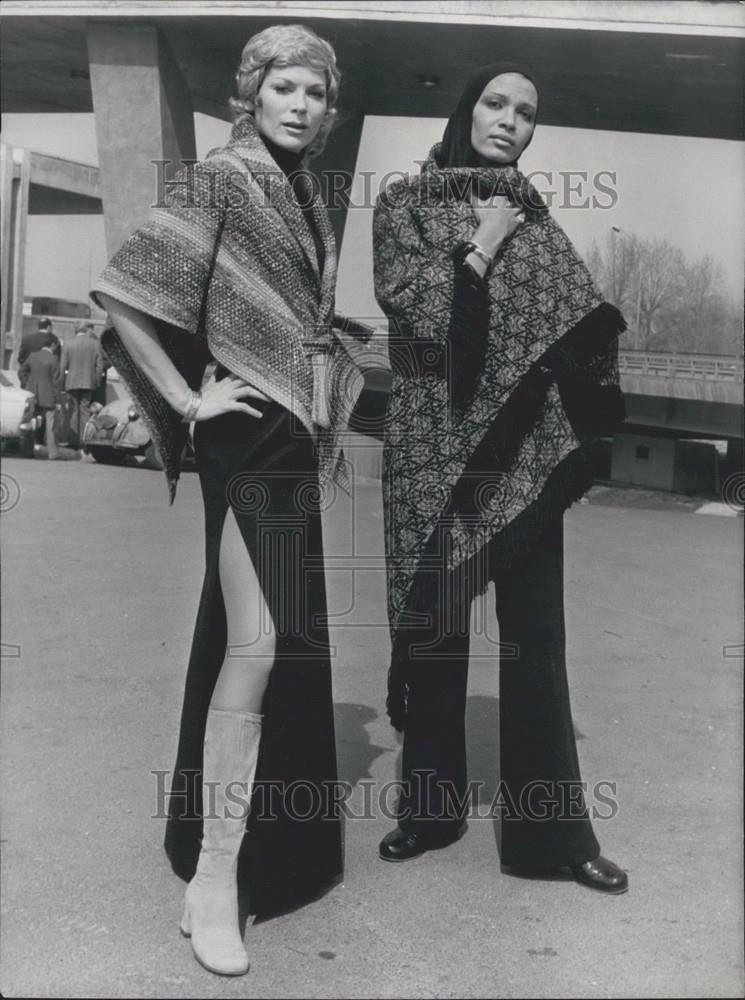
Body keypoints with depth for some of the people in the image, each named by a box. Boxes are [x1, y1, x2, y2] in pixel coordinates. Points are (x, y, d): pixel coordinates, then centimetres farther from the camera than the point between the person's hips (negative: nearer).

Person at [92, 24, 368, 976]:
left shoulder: (308, 200, 15)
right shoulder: (218, 180, -8)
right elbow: (121, 295, -15)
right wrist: (188, 401, -15)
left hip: (298, 441, 8)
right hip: (247, 438, -8)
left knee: (288, 639, 16)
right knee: (255, 644, -14)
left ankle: (276, 823, 34)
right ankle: (213, 879, -5)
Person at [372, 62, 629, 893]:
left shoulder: (530, 214, 16)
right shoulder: (405, 202, 7)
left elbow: (577, 320, 11)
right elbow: (404, 298, -9)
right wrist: (479, 248, -6)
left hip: (525, 442, 2)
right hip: (435, 441, -2)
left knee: (535, 634, 1)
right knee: (433, 628, 5)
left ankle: (549, 828, 10)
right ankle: (429, 807, 22)